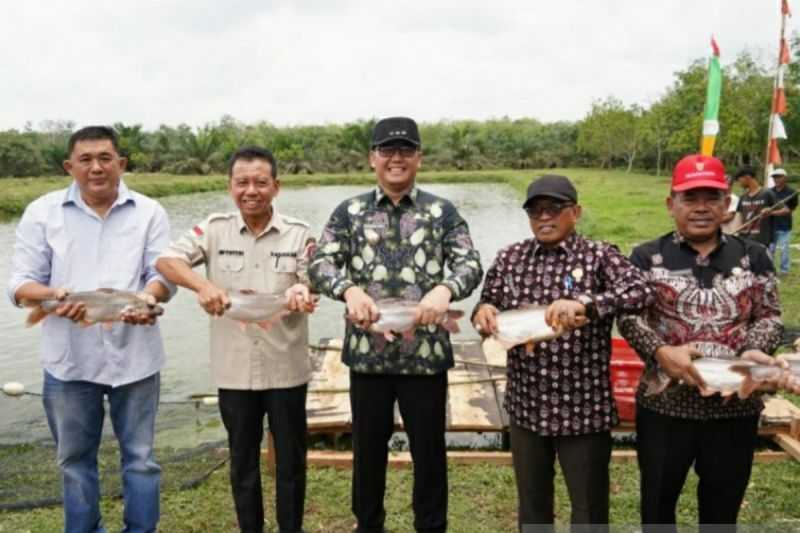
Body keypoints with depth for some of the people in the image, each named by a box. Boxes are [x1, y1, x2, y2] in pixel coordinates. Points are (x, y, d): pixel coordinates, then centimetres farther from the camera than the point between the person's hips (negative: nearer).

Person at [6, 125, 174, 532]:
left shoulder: (149, 212, 4)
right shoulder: (42, 212, 4)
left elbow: (164, 273, -2)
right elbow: (20, 283, 0)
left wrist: (146, 298, -25)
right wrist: (55, 296, -22)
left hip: (134, 356, 0)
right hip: (69, 359, 1)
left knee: (139, 456, 10)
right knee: (75, 459, 15)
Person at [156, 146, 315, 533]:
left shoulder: (298, 233, -2)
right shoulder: (214, 229, -3)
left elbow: (311, 287, -3)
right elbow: (165, 261, -10)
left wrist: (301, 294, -27)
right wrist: (202, 285, -28)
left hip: (286, 368, 0)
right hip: (234, 369, 1)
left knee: (290, 457, 13)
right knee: (242, 459, 16)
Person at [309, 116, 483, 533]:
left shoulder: (442, 211, 3)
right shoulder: (349, 212, 5)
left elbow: (471, 263, -5)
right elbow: (320, 263, -3)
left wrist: (445, 289, -27)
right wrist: (348, 289, -24)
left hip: (425, 354, -1)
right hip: (367, 353, 1)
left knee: (429, 448, 11)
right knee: (368, 447, 16)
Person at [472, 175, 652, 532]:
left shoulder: (599, 256, -7)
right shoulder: (509, 259, 4)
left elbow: (640, 292, -22)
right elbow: (487, 306, 10)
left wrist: (584, 303, -37)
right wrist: (482, 313, -14)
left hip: (583, 407, -3)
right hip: (526, 406, 3)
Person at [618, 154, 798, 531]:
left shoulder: (753, 257, 6)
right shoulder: (647, 257, 0)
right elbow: (628, 316, -7)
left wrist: (754, 351, -17)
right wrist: (661, 351, -24)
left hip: (735, 405, 2)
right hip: (665, 404, -1)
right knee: (657, 500, 16)